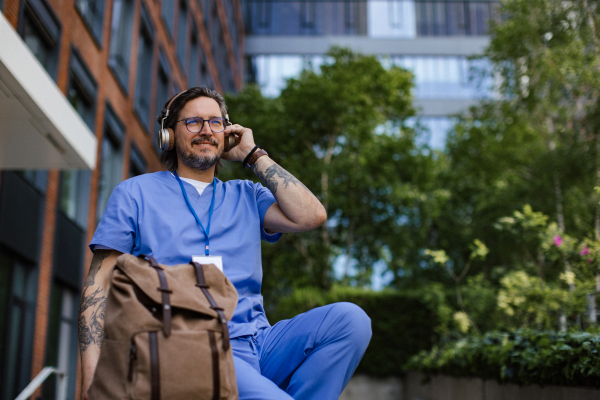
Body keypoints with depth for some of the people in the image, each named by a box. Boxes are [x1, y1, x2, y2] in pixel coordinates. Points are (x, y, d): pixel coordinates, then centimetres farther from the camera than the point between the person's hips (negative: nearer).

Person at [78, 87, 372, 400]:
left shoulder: (246, 196, 21)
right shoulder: (136, 194, 14)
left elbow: (310, 216, 2)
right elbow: (99, 284, 7)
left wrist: (254, 155, 11)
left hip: (258, 342, 5)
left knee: (349, 318, -21)